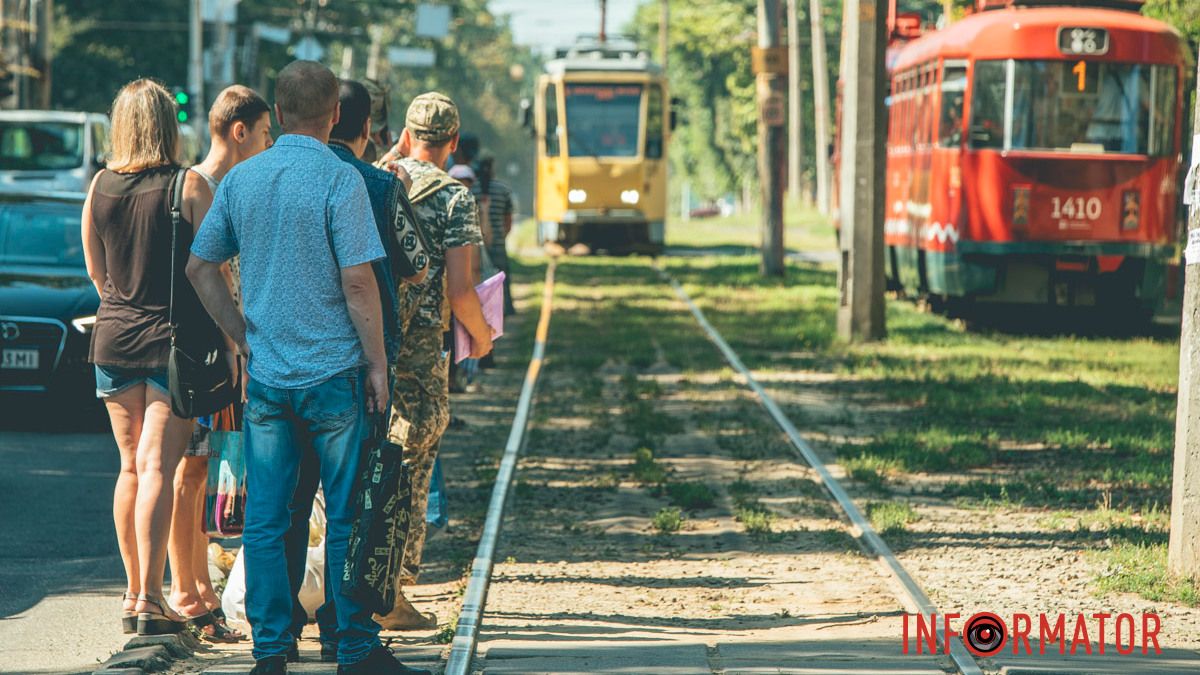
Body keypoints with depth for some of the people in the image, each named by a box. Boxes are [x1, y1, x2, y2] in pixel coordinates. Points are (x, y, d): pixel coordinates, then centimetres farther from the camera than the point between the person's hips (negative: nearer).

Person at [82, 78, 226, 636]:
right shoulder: (189, 186, -9)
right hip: (176, 340, -4)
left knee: (130, 467, 13)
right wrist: (229, 338, 4)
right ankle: (149, 599, -12)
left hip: (114, 336, 4)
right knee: (158, 468, -6)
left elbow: (96, 271, 13)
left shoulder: (100, 186, 3)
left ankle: (133, 592, 19)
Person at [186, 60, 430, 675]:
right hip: (331, 371, -4)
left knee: (264, 519, 7)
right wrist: (377, 363, -7)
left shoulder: (241, 178, 6)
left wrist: (244, 338, 14)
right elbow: (357, 282, -14)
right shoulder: (339, 180, -11)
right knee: (346, 516, 4)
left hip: (264, 373, 4)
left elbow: (200, 267, 10)